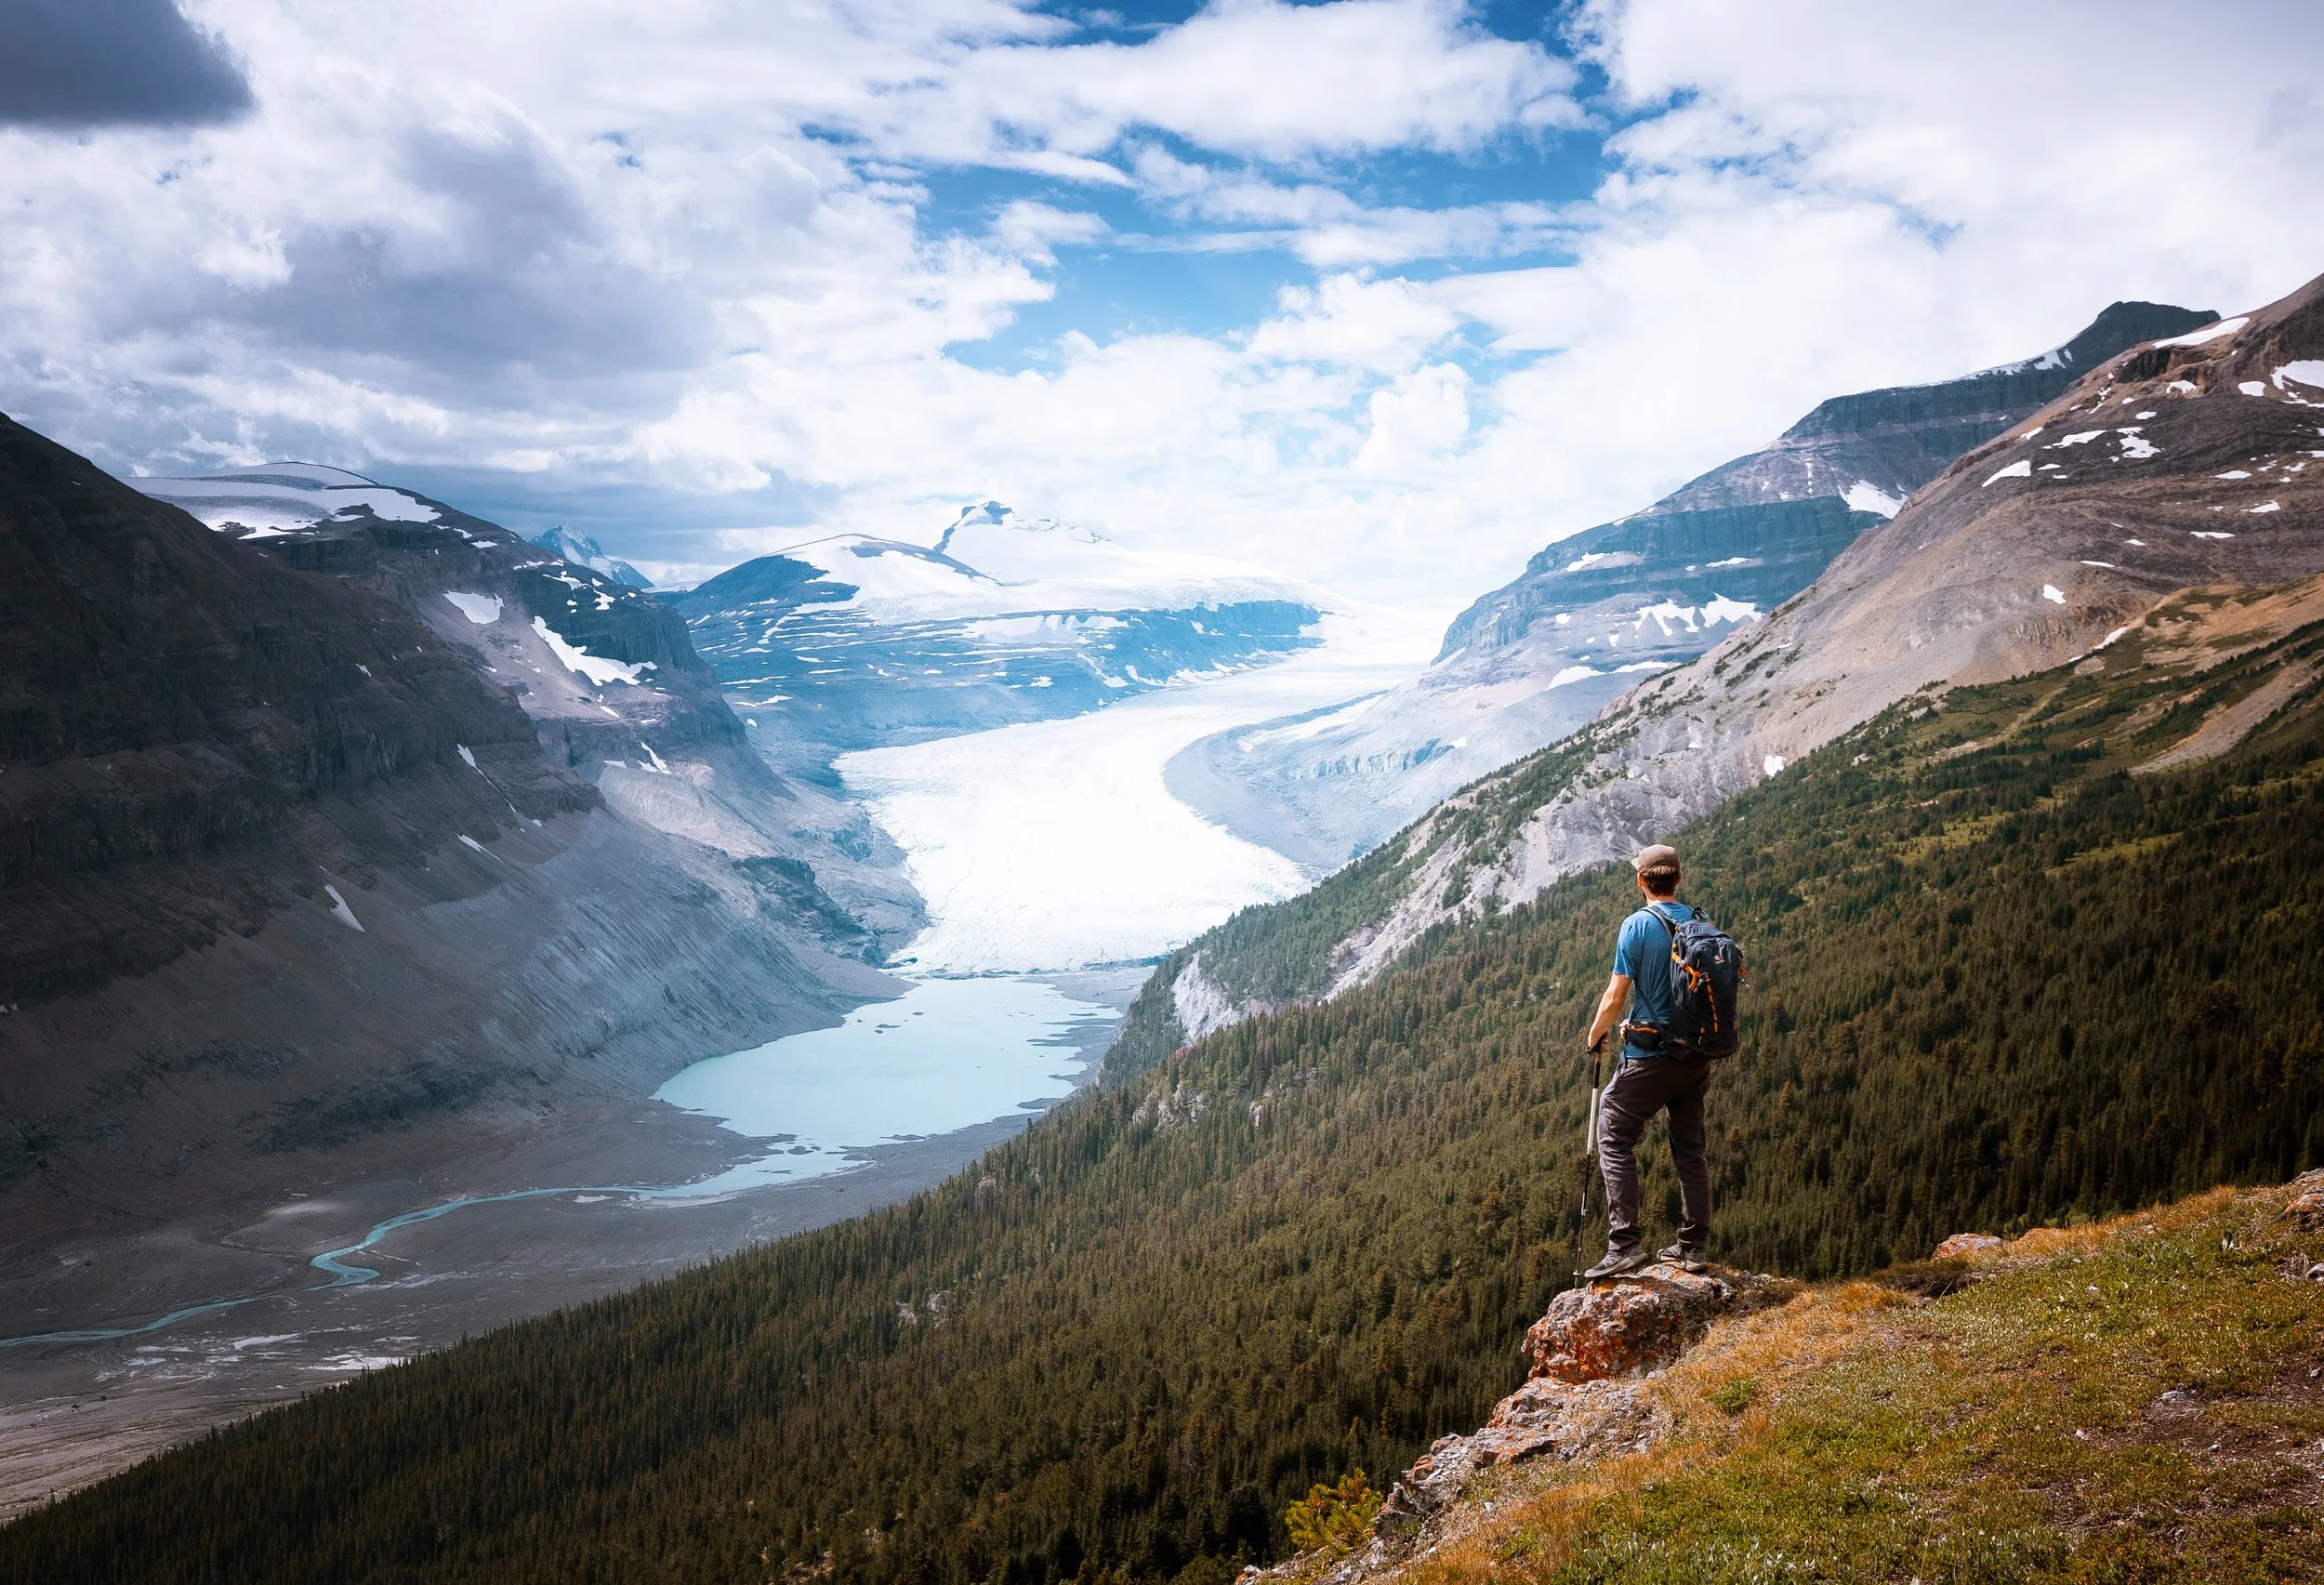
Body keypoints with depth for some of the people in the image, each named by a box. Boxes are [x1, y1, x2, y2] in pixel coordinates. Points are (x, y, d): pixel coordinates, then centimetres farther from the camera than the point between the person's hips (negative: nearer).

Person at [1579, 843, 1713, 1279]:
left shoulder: (1638, 924, -11)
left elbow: (1615, 997, -13)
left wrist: (1595, 1035, 6)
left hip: (1649, 1056, -6)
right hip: (1697, 1055, 6)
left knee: (1615, 1140, 0)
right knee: (1692, 1148, 13)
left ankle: (1625, 1244, -8)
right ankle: (1693, 1246, 17)